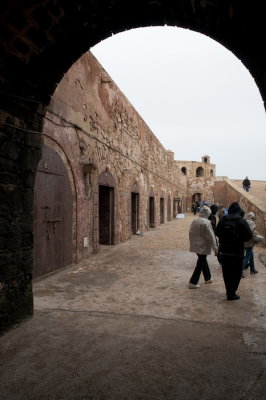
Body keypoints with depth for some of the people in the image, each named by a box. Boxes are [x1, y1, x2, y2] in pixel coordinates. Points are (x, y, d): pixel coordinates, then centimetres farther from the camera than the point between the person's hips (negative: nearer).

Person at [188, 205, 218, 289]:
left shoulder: (194, 221, 4)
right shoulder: (206, 222, -19)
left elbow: (190, 233, 11)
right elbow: (211, 236, -17)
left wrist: (192, 243, 22)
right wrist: (215, 247, -12)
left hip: (195, 245, 8)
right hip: (203, 246, -8)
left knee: (203, 261, 22)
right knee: (200, 264, 2)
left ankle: (208, 278, 37)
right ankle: (193, 282, 3)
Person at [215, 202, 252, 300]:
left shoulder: (223, 220, -1)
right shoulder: (241, 221, -12)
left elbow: (217, 232, 6)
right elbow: (249, 235, -13)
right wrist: (240, 240, 5)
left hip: (224, 251, 4)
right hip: (236, 251, -4)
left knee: (226, 273, 15)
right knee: (236, 273, 7)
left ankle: (229, 291, 26)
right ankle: (231, 293, 7)